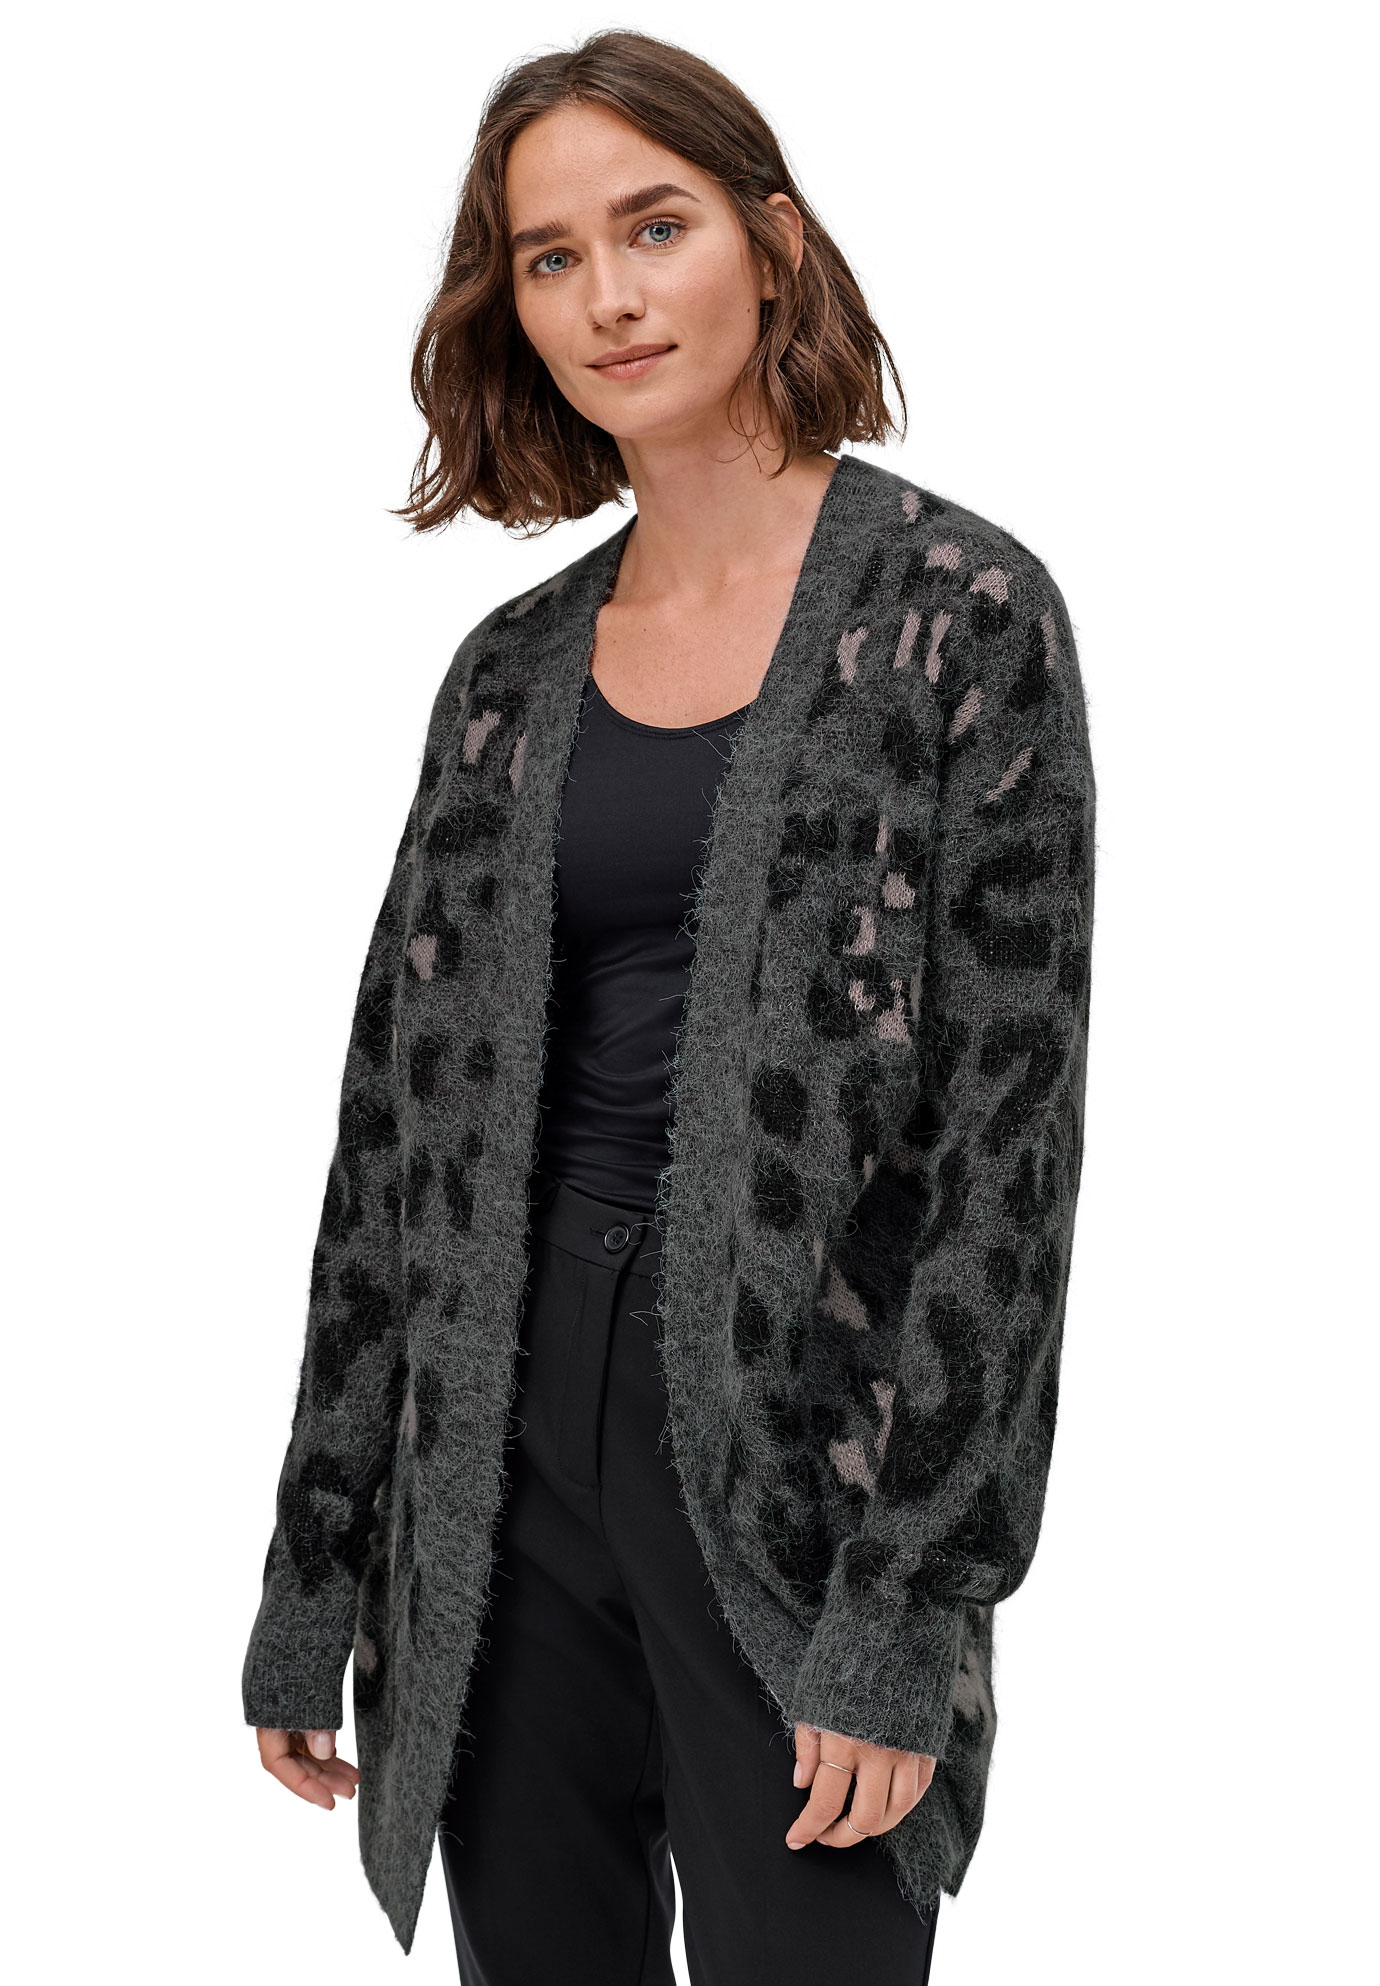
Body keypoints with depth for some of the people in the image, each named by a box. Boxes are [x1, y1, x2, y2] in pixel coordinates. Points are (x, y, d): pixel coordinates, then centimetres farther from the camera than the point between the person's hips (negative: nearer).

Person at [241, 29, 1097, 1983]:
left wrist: (912, 1604, -14)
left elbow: (1012, 1123, -10)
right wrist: (314, 1566, 8)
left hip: (802, 1457, -4)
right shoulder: (515, 670, 9)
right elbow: (402, 1109, 9)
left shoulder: (957, 612, -5)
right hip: (510, 1427, 4)